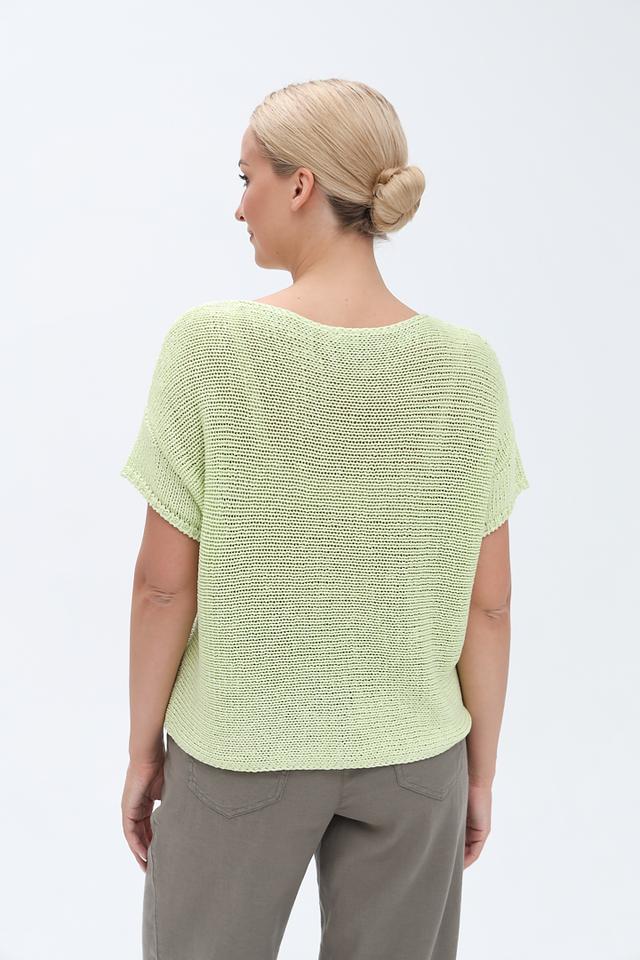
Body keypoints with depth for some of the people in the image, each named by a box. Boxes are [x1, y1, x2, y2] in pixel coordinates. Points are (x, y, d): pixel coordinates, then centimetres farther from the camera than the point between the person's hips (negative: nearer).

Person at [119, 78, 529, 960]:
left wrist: (142, 747, 2)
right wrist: (482, 770, 7)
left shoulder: (210, 346, -18)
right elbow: (488, 603, -6)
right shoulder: (467, 368, -11)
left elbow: (164, 581, -13)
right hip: (411, 755, 2)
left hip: (240, 748, -2)